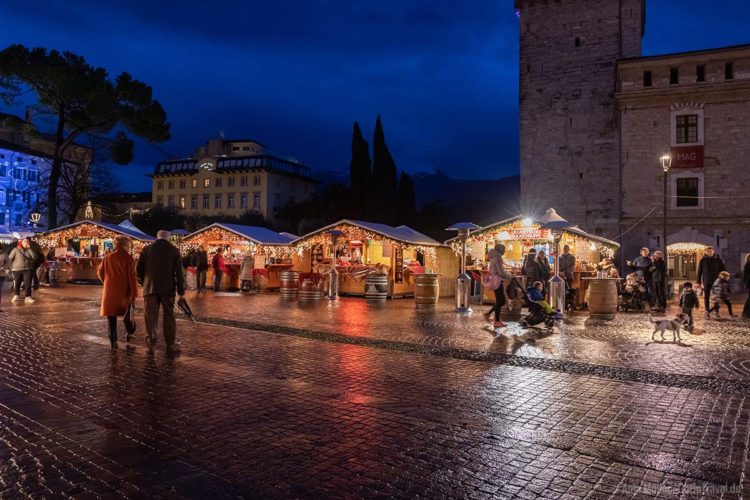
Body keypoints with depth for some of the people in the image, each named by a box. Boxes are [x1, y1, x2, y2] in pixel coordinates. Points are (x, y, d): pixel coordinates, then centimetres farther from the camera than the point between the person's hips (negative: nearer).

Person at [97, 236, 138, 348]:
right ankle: (129, 335, 20)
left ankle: (113, 341, 7)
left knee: (111, 316, 8)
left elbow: (100, 272, 9)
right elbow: (132, 277, -12)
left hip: (110, 291, 3)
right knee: (128, 314, 18)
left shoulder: (108, 257, 2)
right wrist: (134, 293, -7)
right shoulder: (129, 259, -10)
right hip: (124, 291, -3)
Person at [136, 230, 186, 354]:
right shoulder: (174, 250, -1)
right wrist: (181, 290, 2)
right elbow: (179, 272, -3)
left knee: (150, 317, 5)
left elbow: (139, 268, 5)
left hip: (150, 288, 1)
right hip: (168, 288, -1)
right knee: (169, 316, 6)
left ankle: (150, 344, 6)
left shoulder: (147, 249, 3)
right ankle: (171, 345, 10)